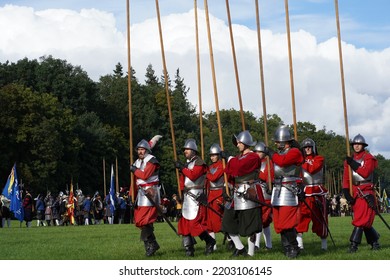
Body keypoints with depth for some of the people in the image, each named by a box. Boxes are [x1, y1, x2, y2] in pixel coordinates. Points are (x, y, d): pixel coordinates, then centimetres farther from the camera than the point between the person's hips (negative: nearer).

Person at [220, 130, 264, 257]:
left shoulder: (253, 157, -11)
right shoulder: (239, 157, 16)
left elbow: (239, 167, -27)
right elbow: (231, 175, 17)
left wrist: (228, 158, -15)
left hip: (249, 194, -9)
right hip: (237, 194, 9)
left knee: (250, 225, -3)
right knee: (228, 222, 9)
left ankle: (250, 253, 4)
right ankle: (240, 248, 19)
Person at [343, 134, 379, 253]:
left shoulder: (368, 158, -1)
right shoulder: (349, 160, 14)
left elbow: (365, 172, -17)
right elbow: (346, 178, 8)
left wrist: (354, 165, -19)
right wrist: (346, 192, -4)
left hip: (366, 192, -5)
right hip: (354, 192, 5)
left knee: (361, 219, -12)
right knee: (365, 220, 9)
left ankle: (354, 244, -17)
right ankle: (375, 242, 20)